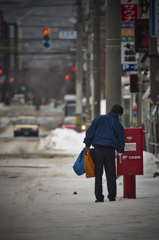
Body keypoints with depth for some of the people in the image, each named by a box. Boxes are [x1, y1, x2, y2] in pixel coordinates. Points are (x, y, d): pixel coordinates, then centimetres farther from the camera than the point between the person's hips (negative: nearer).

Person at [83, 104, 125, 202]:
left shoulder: (99, 118, 8)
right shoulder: (118, 124, 7)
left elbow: (90, 132, 4)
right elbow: (121, 139, 14)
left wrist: (87, 145, 8)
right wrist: (120, 151, 31)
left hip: (98, 149, 1)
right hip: (110, 150, -1)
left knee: (98, 174, 3)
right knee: (111, 174, 8)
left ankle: (99, 197, 0)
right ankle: (112, 196, 6)